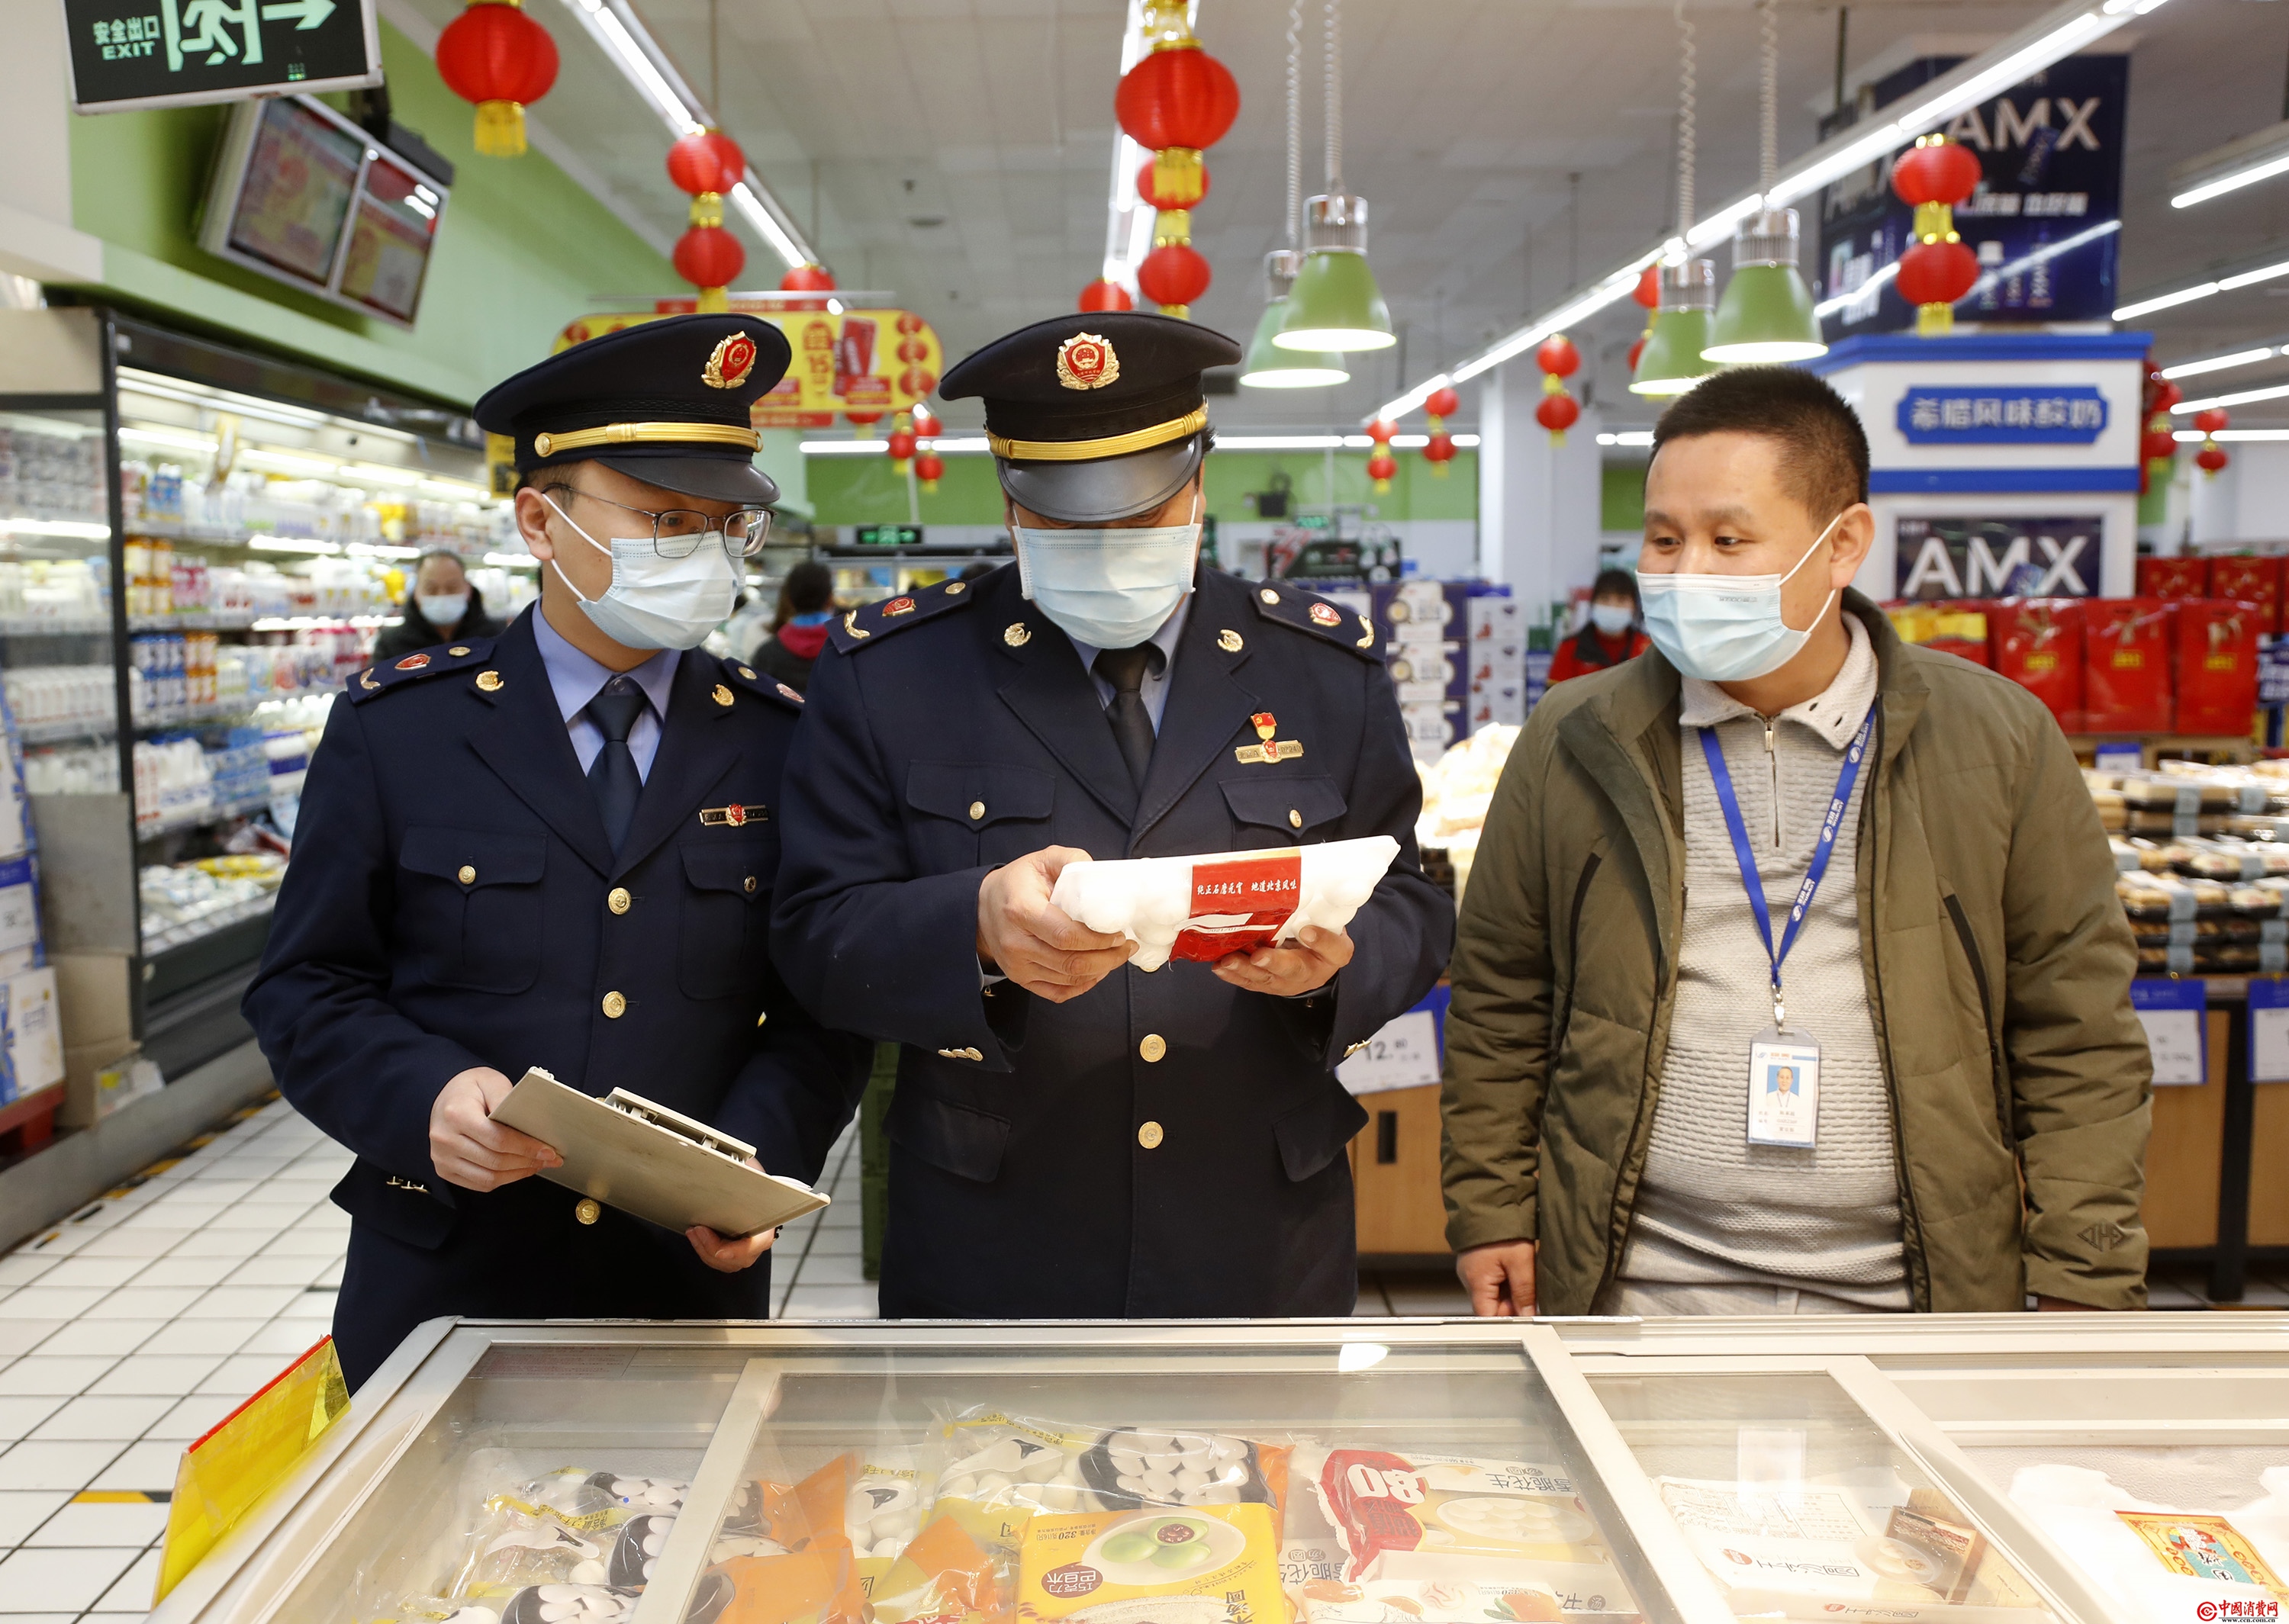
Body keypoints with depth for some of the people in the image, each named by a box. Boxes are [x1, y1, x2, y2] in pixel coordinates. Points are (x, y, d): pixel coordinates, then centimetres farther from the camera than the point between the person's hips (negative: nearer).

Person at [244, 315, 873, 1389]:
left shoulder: (781, 742, 0)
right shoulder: (395, 728, -3)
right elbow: (305, 988, 0)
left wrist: (761, 1157, -16)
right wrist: (421, 1097, -19)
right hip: (443, 1288, 0)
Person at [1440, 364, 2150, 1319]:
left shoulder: (1997, 740, -2)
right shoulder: (1575, 746, -1)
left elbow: (2079, 1033, 0)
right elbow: (1499, 1007, 4)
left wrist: (2085, 1281, -2)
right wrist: (1488, 1213, 2)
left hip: (1919, 1295, 1)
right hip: (1637, 1292, 0)